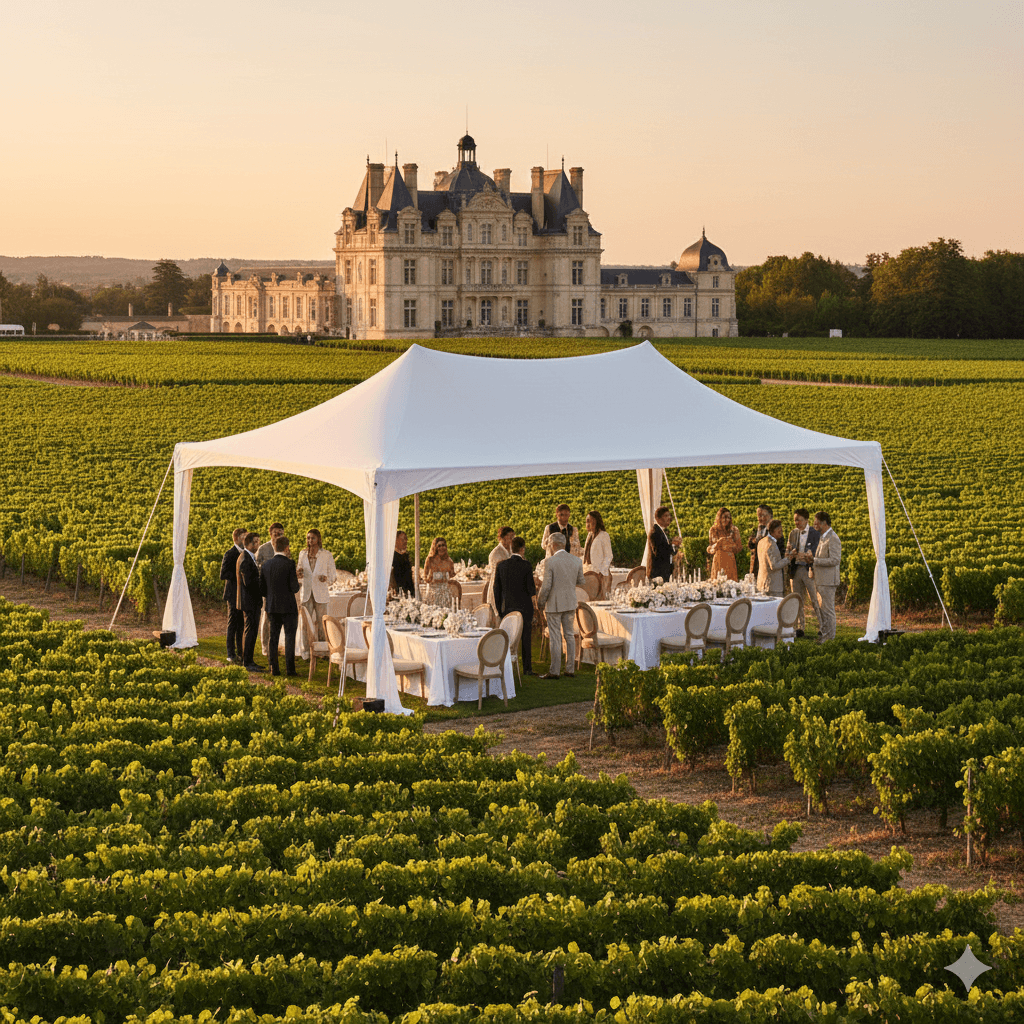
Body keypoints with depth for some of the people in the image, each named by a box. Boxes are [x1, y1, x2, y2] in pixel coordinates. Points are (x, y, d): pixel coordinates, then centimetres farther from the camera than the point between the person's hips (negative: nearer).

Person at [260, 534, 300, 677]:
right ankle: (289, 668, -2)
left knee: (273, 637, 10)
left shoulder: (266, 564, 3)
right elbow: (294, 588, -15)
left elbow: (262, 589, 7)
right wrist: (297, 584, 7)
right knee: (289, 638, 1)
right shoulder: (289, 564, -13)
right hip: (288, 606, -5)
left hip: (272, 606, 5)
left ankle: (274, 668, 10)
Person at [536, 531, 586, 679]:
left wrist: (540, 603, -2)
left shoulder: (550, 561, -16)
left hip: (554, 604, -5)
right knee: (570, 635, 13)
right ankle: (570, 669, 16)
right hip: (570, 603, 5)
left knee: (555, 638, 1)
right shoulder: (577, 560, -1)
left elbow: (546, 586, -16)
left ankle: (555, 671, 4)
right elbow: (580, 582, 9)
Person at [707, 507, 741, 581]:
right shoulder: (713, 530, 6)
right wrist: (718, 543, -11)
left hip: (730, 561, 1)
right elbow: (710, 549, 8)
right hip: (718, 560, -1)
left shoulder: (734, 530, 9)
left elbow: (739, 547, 11)